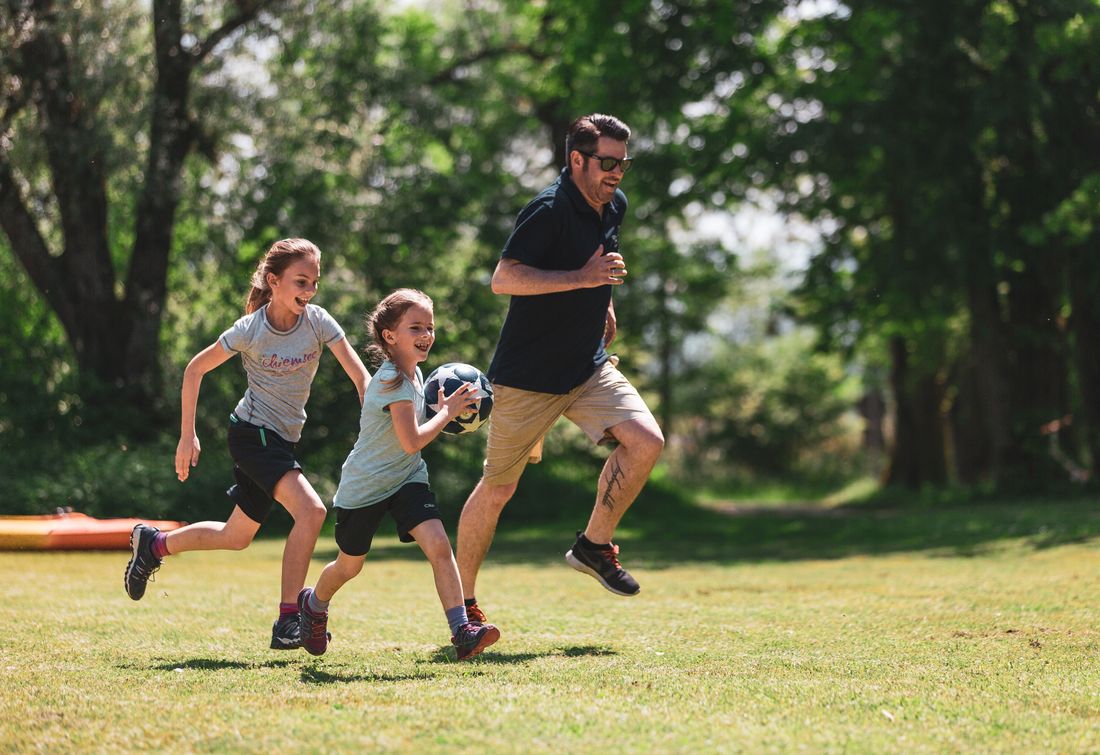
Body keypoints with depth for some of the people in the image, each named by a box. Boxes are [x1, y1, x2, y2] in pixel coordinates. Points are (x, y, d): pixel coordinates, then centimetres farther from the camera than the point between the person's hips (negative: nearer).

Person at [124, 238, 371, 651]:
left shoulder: (318, 321, -7)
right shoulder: (250, 330, -15)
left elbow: (360, 375, -10)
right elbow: (195, 369, -3)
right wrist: (187, 436, -2)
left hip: (282, 441, 6)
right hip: (252, 432, -6)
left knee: (235, 537, 16)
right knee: (311, 510, -25)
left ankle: (153, 544, 38)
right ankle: (288, 621, -21)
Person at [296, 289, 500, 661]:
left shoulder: (413, 373, 4)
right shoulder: (392, 381, -24)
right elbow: (412, 441, -29)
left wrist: (446, 407, 6)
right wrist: (448, 411, -21)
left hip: (406, 479, 6)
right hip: (364, 486, -6)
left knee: (439, 545, -18)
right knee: (349, 566, 13)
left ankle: (461, 631, -24)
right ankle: (314, 604, 46)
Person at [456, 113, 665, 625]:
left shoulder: (614, 206, 7)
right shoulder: (549, 209, -19)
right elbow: (504, 279, -29)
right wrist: (583, 278, -32)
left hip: (589, 370, 7)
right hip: (527, 377, -7)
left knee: (646, 440, -15)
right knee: (497, 489, 2)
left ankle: (594, 545, 3)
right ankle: (462, 599, 18)